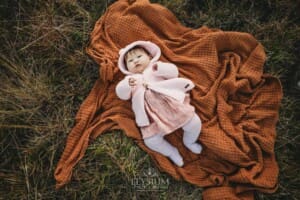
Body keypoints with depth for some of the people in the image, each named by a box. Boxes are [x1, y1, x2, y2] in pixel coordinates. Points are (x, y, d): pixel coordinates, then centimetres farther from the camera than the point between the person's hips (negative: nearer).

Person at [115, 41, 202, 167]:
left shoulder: (156, 66, 22)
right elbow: (121, 94, 5)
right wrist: (127, 85, -18)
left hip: (171, 102, 0)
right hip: (152, 116, 1)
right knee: (151, 141, -17)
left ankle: (189, 142, 23)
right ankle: (171, 152, 12)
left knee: (194, 122, -10)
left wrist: (159, 68, -13)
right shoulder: (129, 79, 23)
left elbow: (173, 72, 6)